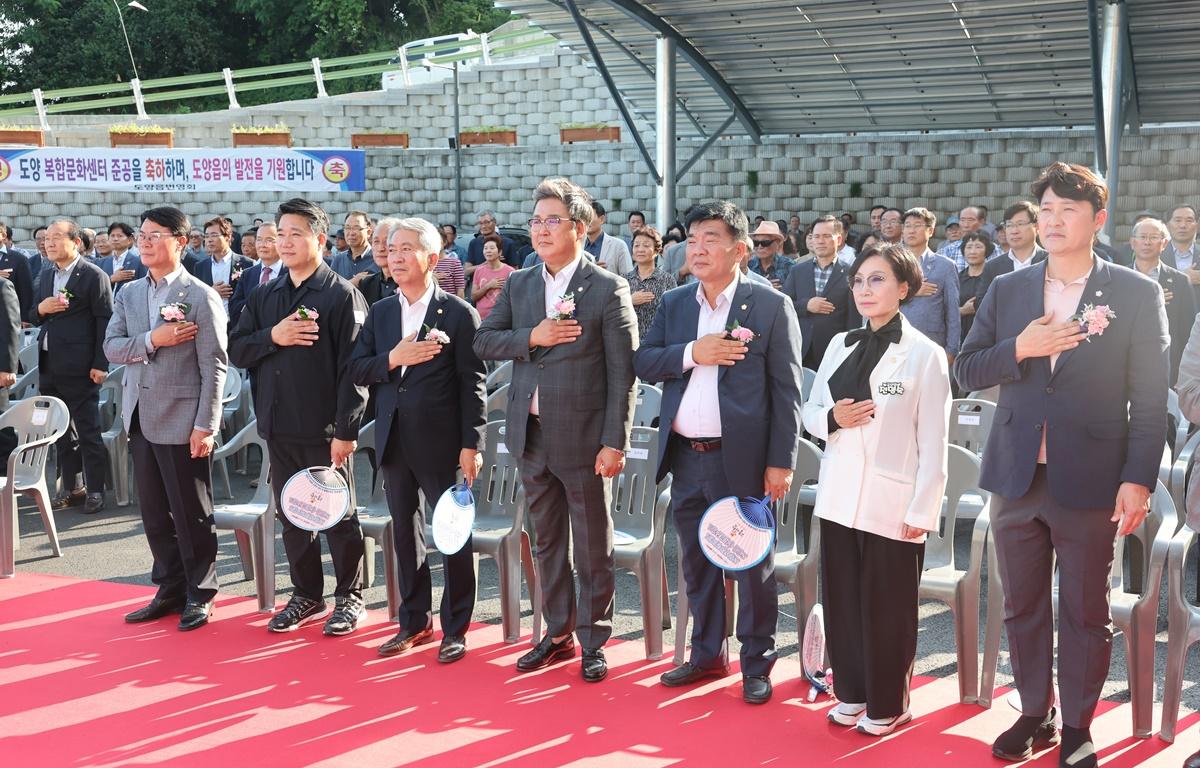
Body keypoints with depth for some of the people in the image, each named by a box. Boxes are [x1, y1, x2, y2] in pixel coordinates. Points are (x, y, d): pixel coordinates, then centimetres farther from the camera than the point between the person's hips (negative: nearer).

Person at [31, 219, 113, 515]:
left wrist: (100, 364, -15)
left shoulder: (94, 276, -8)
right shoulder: (45, 275, 14)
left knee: (88, 432, 0)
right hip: (49, 367, 7)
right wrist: (40, 309, -6)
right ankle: (72, 488, 21)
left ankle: (95, 490, 8)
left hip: (79, 368, -7)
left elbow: (105, 321, -11)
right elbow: (33, 318, 18)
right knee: (62, 432, 13)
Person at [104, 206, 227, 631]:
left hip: (181, 421, -6)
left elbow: (214, 367, -11)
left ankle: (199, 595, 15)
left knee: (191, 513, 2)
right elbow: (111, 348, 3)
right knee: (154, 513, 12)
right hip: (141, 418, 6)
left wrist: (205, 426, -16)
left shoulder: (201, 297, -8)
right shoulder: (129, 293, 11)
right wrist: (152, 340, -15)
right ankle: (171, 590, 24)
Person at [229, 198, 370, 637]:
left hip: (325, 430, -6)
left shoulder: (342, 296, -7)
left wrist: (346, 430, -17)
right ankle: (306, 596, 26)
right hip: (279, 427, 6)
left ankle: (349, 598, 16)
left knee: (338, 515, 4)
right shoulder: (265, 297, 12)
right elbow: (236, 351, 8)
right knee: (291, 514, 13)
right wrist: (272, 336, -11)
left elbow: (352, 367, -12)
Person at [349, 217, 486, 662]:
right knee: (405, 533, 13)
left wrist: (471, 444, -14)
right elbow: (356, 370, 5)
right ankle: (415, 621, 26)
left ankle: (455, 629, 14)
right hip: (394, 442, 5)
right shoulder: (380, 313, 10)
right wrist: (392, 359, -14)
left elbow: (473, 384, -9)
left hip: (441, 443, -5)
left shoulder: (459, 314, -6)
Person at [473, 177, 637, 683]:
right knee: (547, 543, 15)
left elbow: (622, 373, -10)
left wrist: (614, 442, -14)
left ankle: (593, 641, 19)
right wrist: (531, 337, -13)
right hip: (532, 434, 5)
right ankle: (557, 635, 28)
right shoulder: (518, 285, 9)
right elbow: (483, 341, 5)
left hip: (583, 438, -5)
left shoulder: (609, 290, -8)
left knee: (593, 550, 6)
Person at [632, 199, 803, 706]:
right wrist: (690, 353, -15)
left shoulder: (771, 306, -4)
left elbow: (787, 389, -6)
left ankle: (757, 664, 19)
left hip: (743, 459, -5)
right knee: (696, 564, 15)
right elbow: (642, 363, 3)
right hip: (686, 458, 5)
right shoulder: (673, 304, 10)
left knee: (753, 566, 5)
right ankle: (707, 655, 30)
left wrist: (781, 462, -11)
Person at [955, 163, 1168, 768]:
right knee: (1022, 607, 13)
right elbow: (966, 371, 6)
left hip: (1090, 483, -3)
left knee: (1086, 613, 7)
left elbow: (1150, 398, -5)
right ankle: (1035, 714, 29)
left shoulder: (1137, 295, -2)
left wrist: (1138, 479, -12)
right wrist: (1019, 349, -12)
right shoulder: (1007, 291, 7)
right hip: (1017, 478, 3)